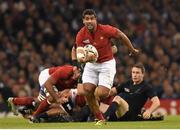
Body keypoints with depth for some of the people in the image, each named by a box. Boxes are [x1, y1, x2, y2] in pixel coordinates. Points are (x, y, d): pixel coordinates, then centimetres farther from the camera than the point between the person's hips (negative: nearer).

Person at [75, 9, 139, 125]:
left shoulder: (105, 30, -20)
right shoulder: (81, 35, -13)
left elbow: (121, 35, -5)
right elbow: (79, 55, -17)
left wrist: (132, 50, 7)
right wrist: (84, 59, -42)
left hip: (107, 64, -4)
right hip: (91, 64, 4)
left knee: (101, 94, -17)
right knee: (87, 90, -13)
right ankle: (100, 118, 1)